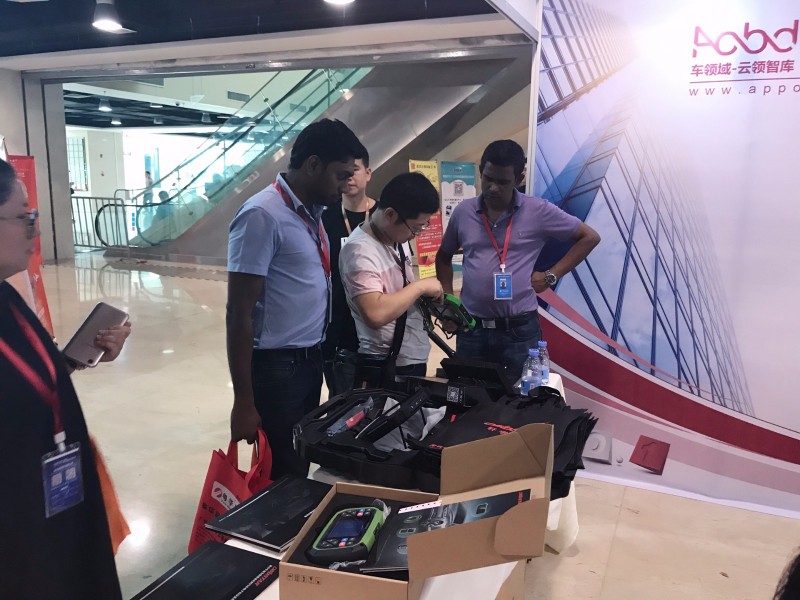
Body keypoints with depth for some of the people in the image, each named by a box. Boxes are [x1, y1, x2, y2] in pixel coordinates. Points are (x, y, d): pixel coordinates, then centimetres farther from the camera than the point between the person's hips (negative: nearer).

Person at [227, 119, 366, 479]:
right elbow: (240, 314, -18)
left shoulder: (311, 212, 8)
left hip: (310, 361, 8)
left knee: (302, 467, 19)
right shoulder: (263, 216, -18)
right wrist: (243, 402, -18)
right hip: (276, 368, -8)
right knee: (283, 477, 7)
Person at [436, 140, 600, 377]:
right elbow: (444, 256, 18)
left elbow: (590, 237, 3)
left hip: (520, 330, -2)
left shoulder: (539, 211, -5)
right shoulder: (463, 212, 4)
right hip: (471, 328, 3)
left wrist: (551, 276, -4)